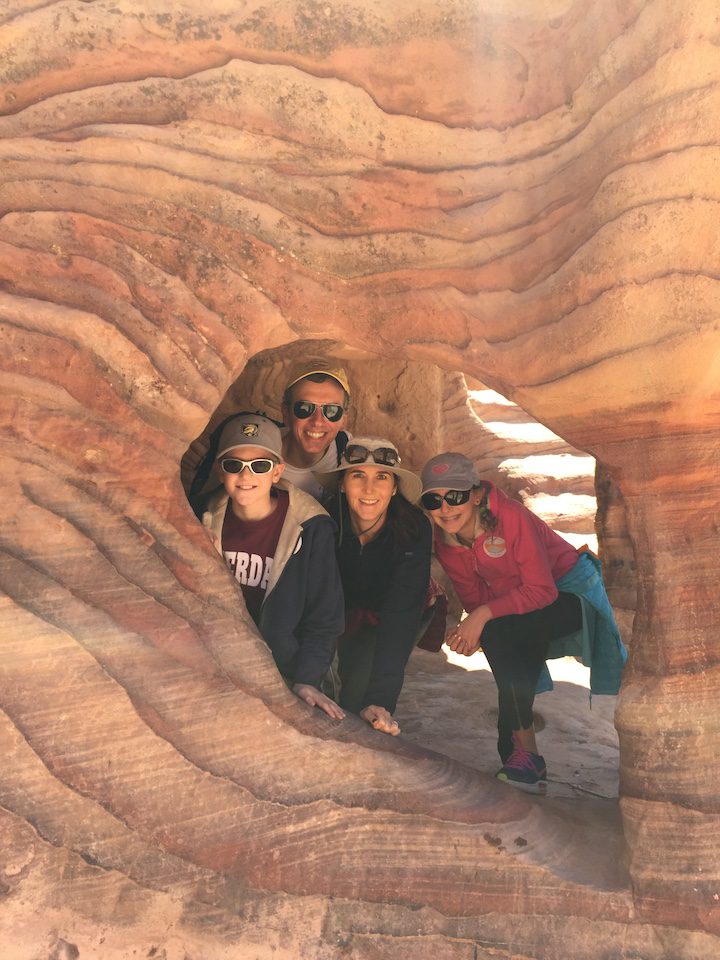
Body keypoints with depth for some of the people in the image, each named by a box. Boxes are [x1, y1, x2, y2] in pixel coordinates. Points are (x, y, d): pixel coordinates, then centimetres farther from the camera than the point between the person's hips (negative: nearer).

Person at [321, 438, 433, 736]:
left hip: (378, 619, -1)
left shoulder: (414, 531, -31)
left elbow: (401, 615, -35)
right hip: (334, 612, 1)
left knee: (359, 696, -15)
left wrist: (380, 699, -44)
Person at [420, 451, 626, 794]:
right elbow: (476, 601, -5)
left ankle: (525, 752, -19)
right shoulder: (445, 544, -9)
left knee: (499, 632, -30)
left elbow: (543, 590, -28)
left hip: (570, 592, -6)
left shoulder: (511, 516, -29)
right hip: (521, 610, 7)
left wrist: (485, 615, -36)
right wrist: (469, 631, -26)